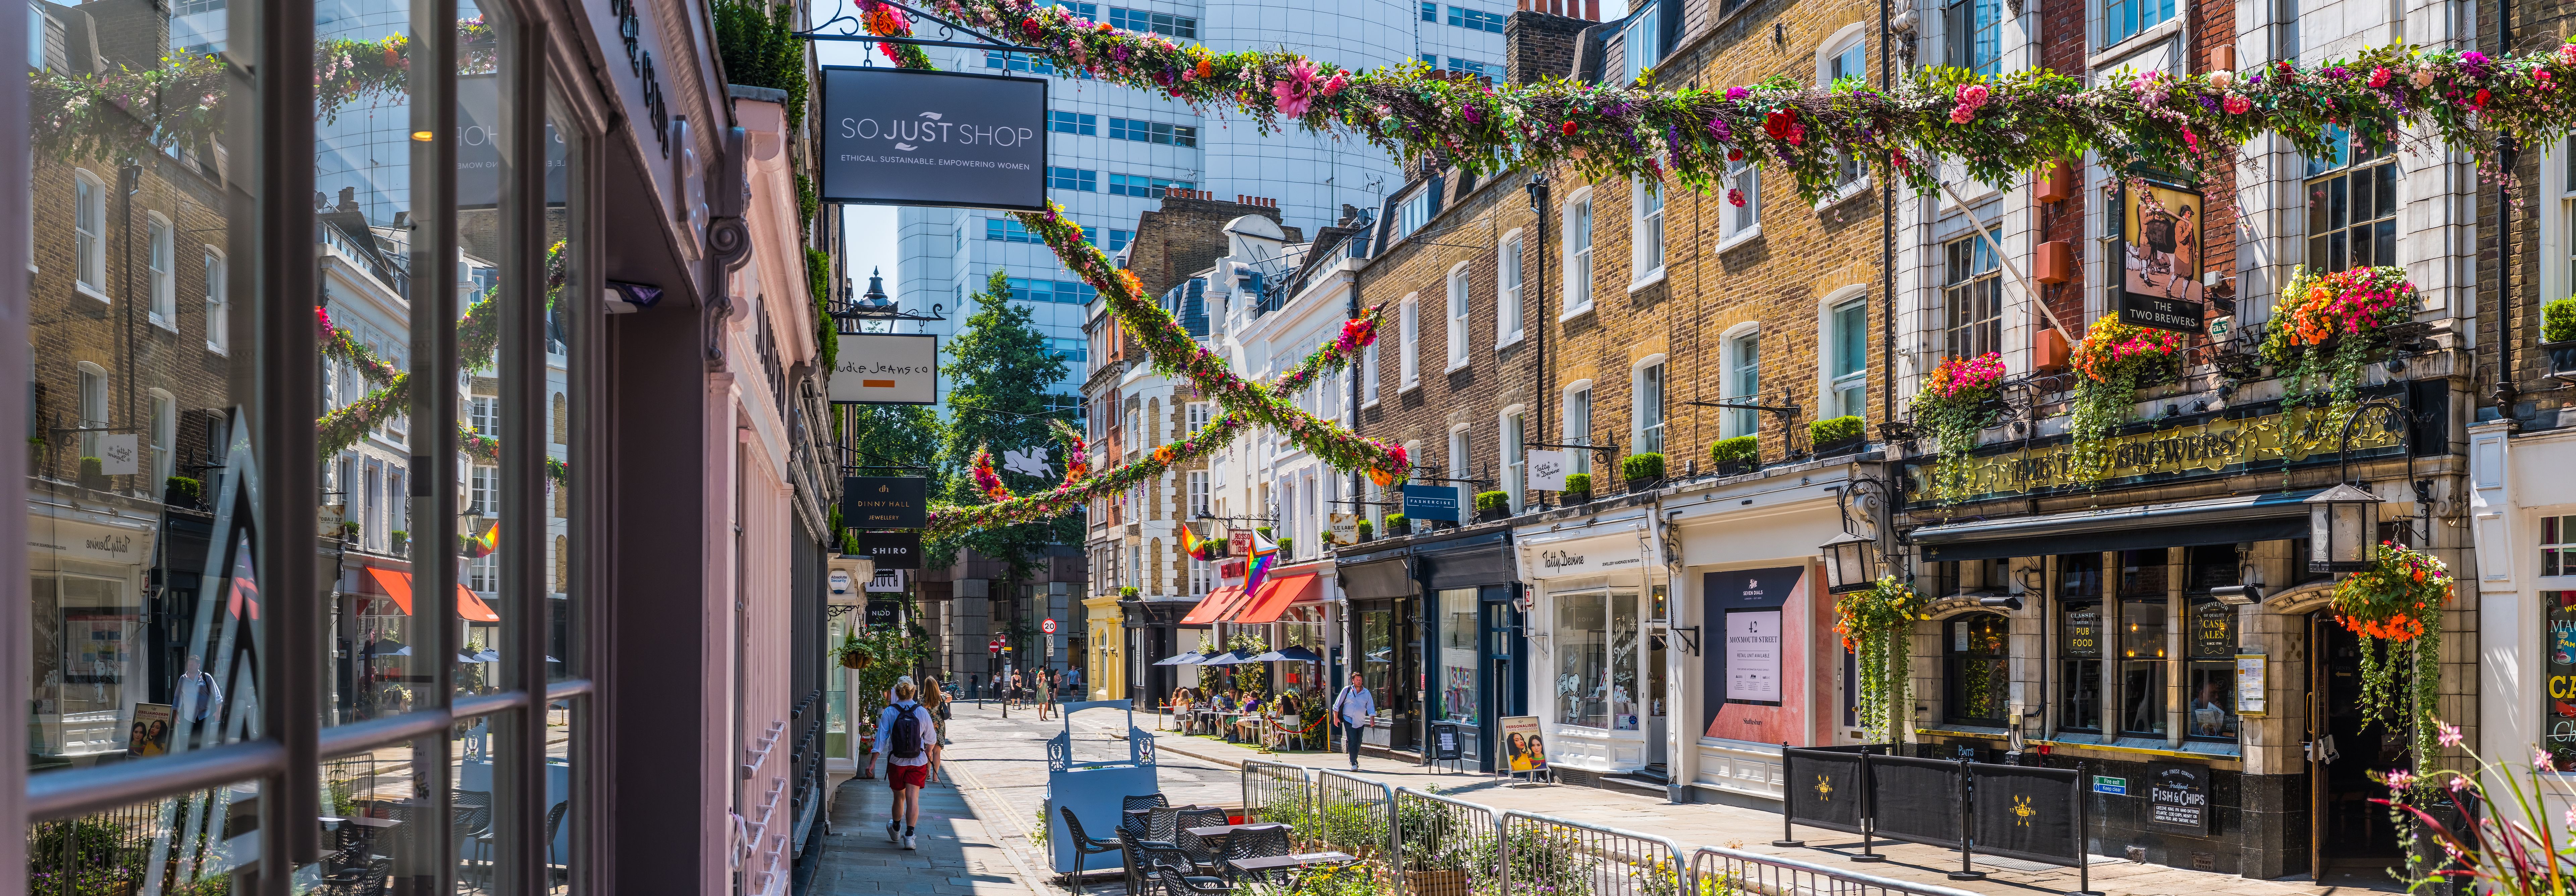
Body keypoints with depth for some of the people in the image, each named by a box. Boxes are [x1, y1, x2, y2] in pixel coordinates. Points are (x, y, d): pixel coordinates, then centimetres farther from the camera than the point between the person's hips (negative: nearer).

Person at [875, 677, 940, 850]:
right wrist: (929, 752, 27)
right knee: (913, 798, -3)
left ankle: (896, 829, 39)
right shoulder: (922, 712, -6)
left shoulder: (889, 713, -8)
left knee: (899, 797, 18)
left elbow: (881, 738, -10)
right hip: (918, 763, -1)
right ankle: (909, 835, -15)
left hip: (896, 762, 1)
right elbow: (931, 738, 6)